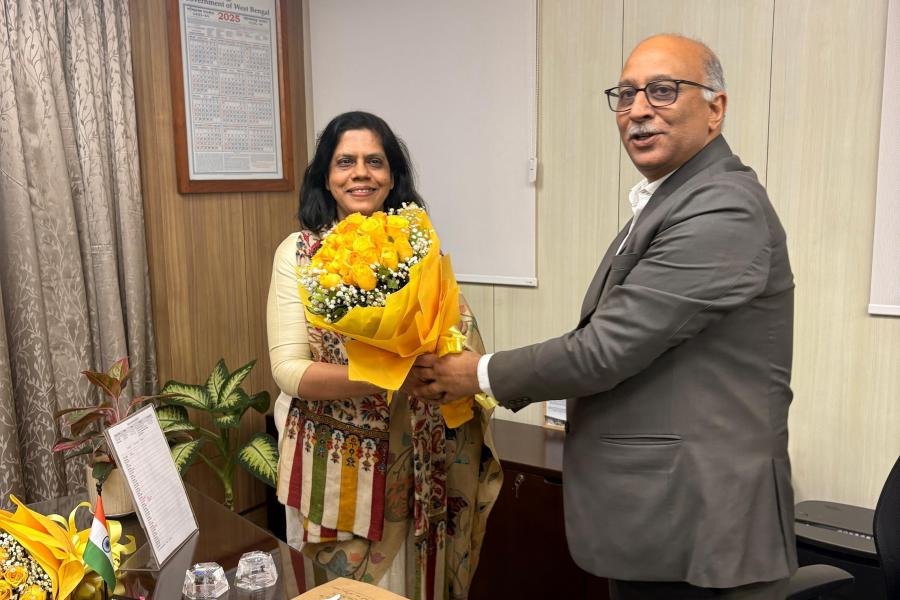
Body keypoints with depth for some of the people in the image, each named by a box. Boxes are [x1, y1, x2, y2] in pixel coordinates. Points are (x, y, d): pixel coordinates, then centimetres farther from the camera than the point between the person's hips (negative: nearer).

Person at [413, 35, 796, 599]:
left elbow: (608, 347, -23)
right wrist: (503, 383, 4)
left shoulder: (722, 211, -21)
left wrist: (483, 373, -10)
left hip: (699, 530, -9)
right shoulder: (670, 201, 11)